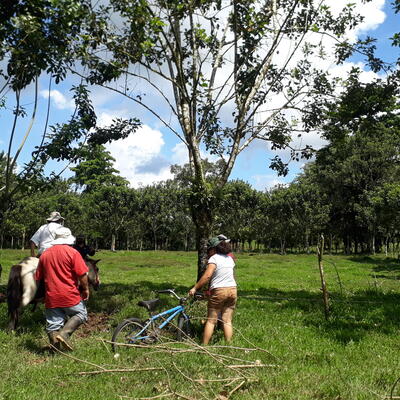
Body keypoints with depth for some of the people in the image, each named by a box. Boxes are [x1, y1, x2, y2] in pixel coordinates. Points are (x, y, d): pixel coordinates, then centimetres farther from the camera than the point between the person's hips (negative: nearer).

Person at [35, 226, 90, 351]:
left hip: (51, 297, 5)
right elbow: (82, 274, -11)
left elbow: (38, 277, 15)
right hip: (70, 295, -4)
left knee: (53, 325, 10)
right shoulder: (72, 252, -8)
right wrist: (85, 289, 2)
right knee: (81, 314, 13)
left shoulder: (44, 254, 8)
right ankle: (65, 333, -7)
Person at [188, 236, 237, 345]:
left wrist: (195, 288, -17)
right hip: (232, 290, 6)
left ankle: (204, 345, 6)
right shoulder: (230, 259, 13)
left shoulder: (214, 258, -8)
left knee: (211, 320, 3)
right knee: (227, 320, 10)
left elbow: (207, 276, -19)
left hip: (219, 291, -6)